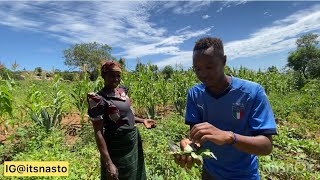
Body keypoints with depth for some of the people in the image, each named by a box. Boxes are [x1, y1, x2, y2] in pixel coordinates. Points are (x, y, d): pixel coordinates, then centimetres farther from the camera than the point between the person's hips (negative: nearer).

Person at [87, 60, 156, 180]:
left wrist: (142, 120, 0)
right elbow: (98, 133, -20)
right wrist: (108, 163, -22)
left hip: (134, 141, 7)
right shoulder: (99, 99, -19)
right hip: (118, 148, -7)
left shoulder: (122, 92, 2)